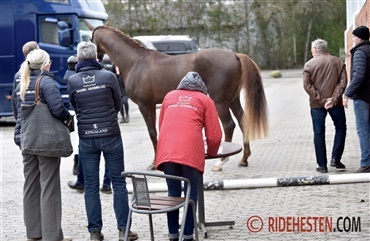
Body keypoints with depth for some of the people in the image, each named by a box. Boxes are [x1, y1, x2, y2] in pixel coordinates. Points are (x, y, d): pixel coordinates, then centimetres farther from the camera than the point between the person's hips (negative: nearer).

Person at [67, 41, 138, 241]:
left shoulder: (72, 81, -3)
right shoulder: (109, 76, -6)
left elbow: (75, 108, 8)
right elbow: (118, 104, 5)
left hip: (86, 139, 1)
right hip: (110, 135, -1)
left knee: (91, 186, 8)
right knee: (118, 183, 8)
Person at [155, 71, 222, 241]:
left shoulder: (169, 96, 25)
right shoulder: (205, 100, 16)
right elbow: (214, 135, 10)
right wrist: (212, 152, 29)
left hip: (167, 151, 3)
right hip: (191, 152, -3)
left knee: (173, 192, 12)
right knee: (191, 194, 7)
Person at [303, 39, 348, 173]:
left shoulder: (309, 65, -1)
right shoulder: (338, 62, 4)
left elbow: (307, 86, -9)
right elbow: (343, 82, -5)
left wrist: (321, 100, -10)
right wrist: (334, 99, -11)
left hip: (317, 104, -1)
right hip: (335, 103, 1)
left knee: (319, 133, 6)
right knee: (340, 128, 17)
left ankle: (322, 165, 6)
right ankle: (335, 159, 7)